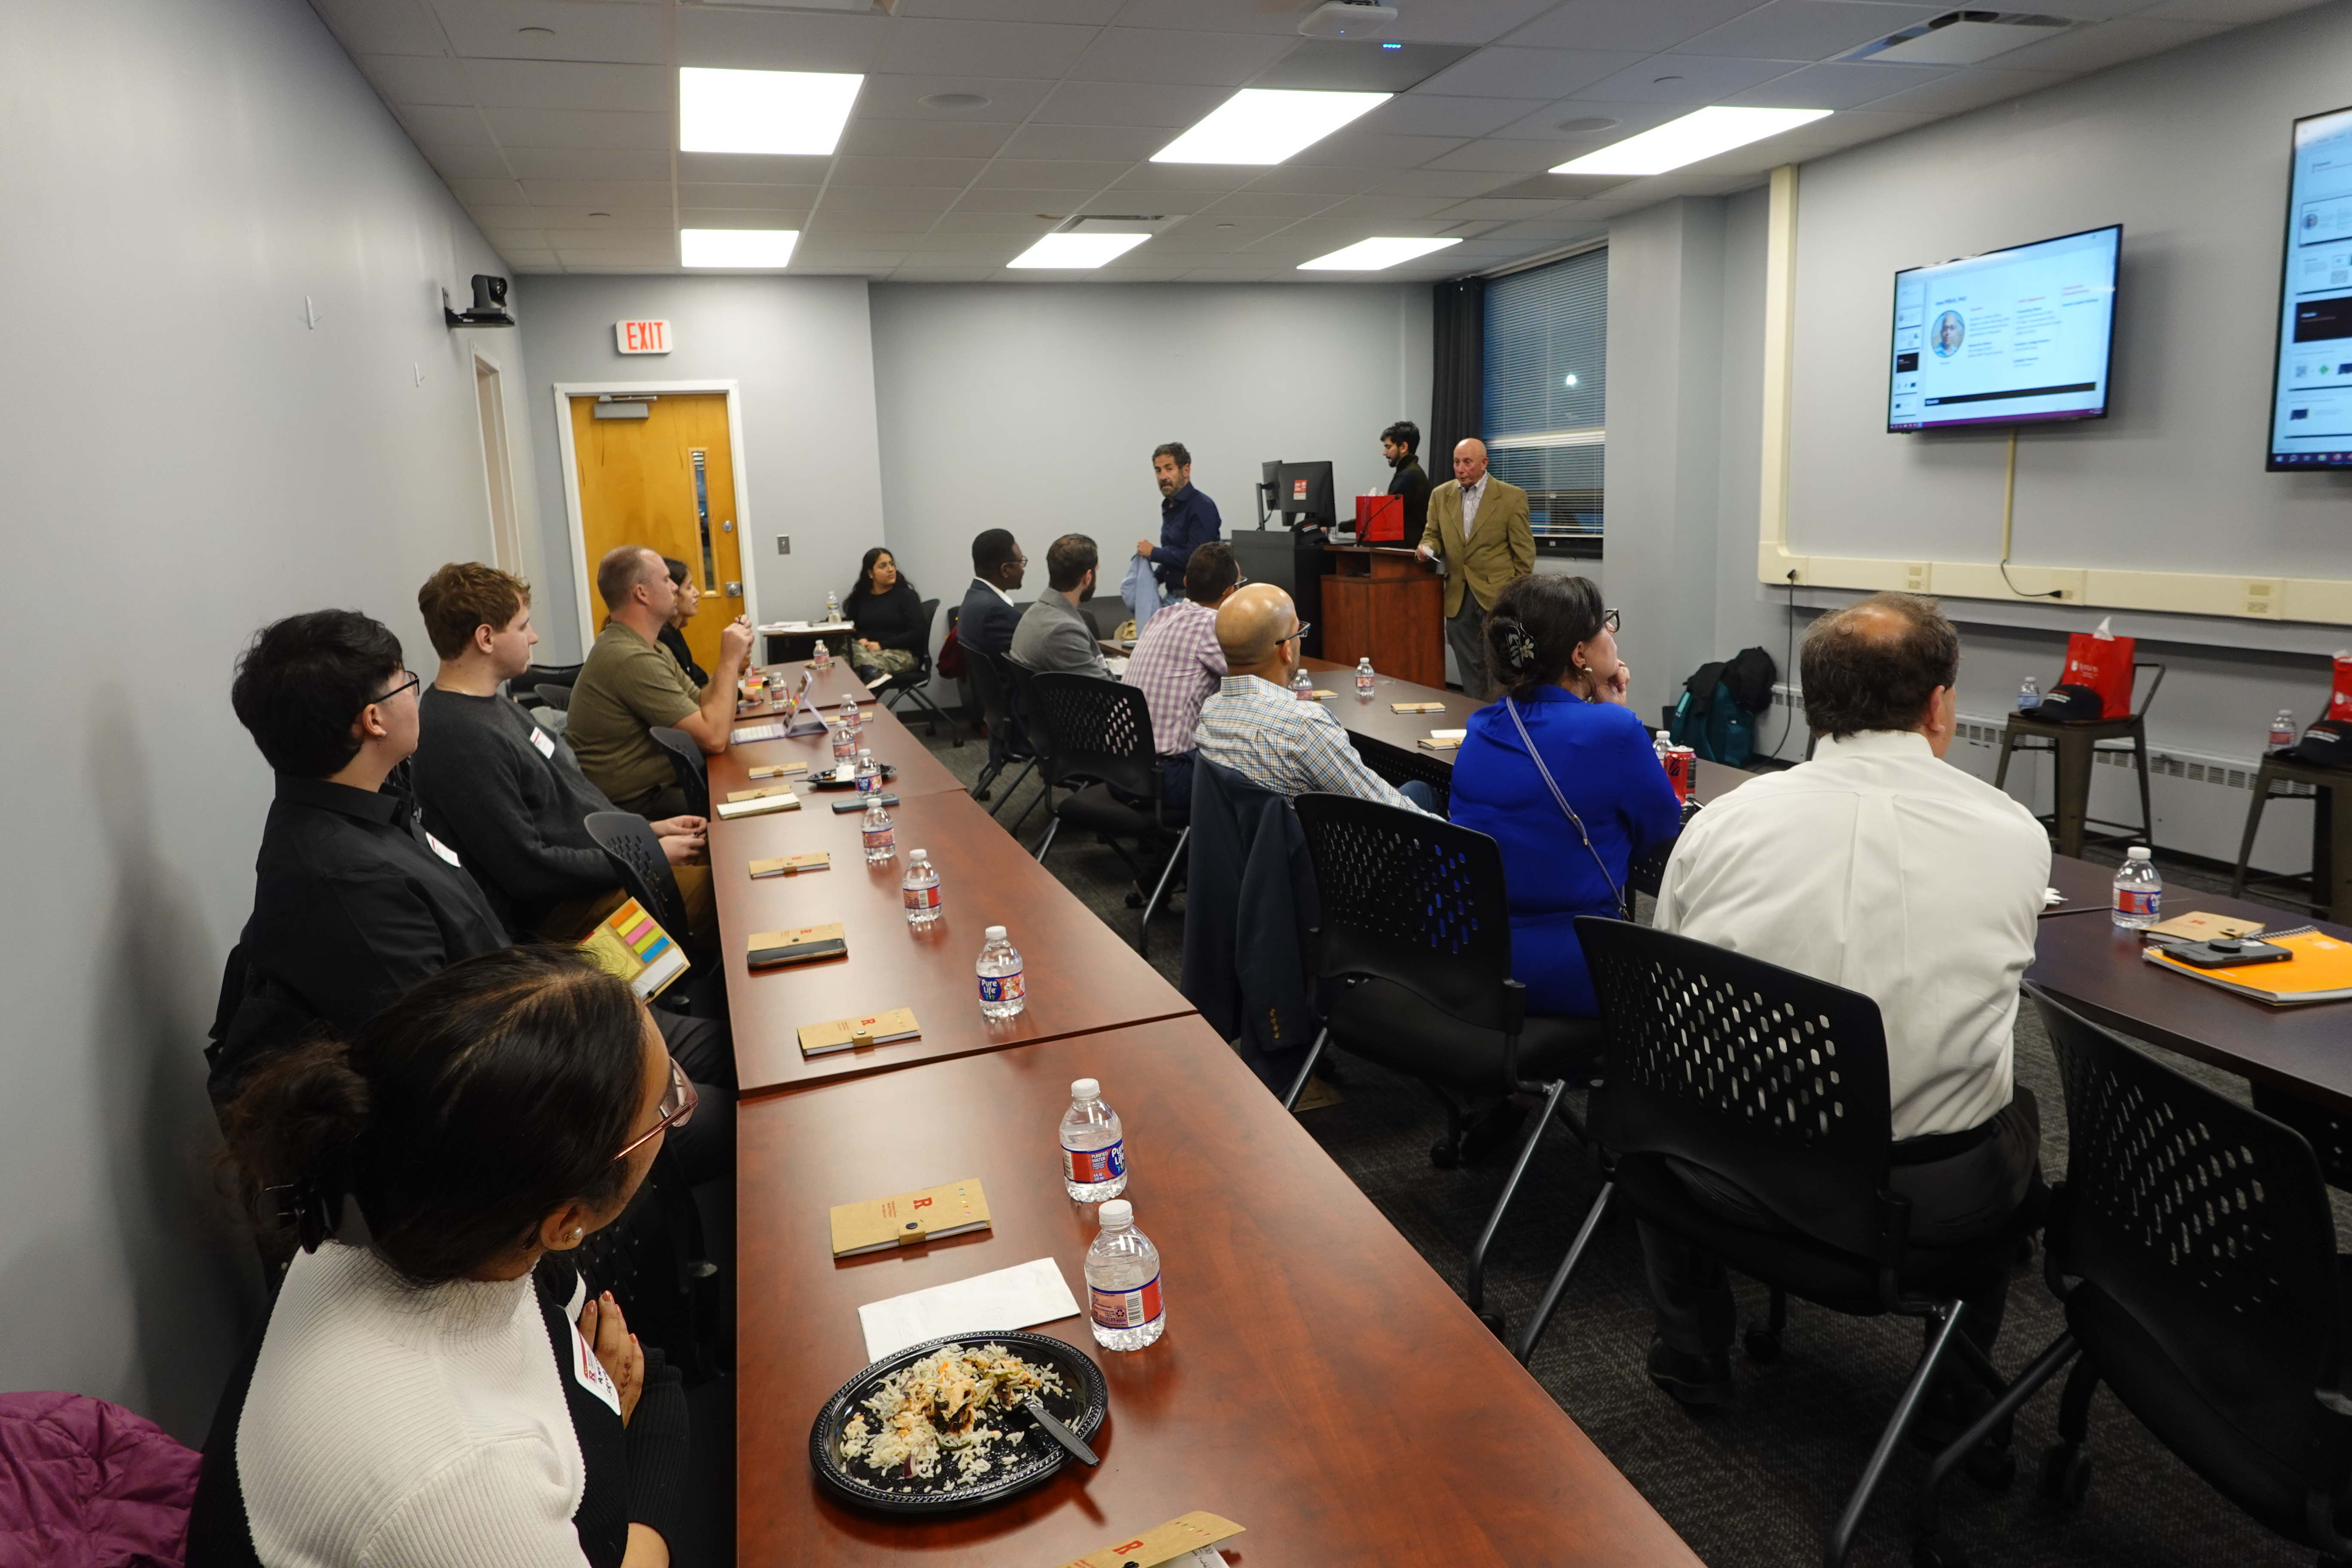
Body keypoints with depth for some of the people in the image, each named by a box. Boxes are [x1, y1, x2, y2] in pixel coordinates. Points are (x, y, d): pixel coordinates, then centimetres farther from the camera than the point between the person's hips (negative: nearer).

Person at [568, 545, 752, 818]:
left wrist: (732, 663, -4)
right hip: (635, 806, -10)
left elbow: (700, 705, 10)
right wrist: (731, 660, -14)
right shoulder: (632, 660, -22)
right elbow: (714, 738, -24)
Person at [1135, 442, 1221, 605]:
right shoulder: (1169, 507, 17)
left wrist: (1153, 552, -13)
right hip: (1171, 595, 8)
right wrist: (1153, 579, 10)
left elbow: (1196, 557, -24)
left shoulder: (1202, 507, -14)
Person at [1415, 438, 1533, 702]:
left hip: (1497, 593, -4)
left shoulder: (1512, 497, -4)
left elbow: (1524, 550, -2)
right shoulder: (1440, 495, 8)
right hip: (1458, 597, 4)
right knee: (1469, 670, 10)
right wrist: (1428, 548, -9)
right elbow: (1433, 536, 15)